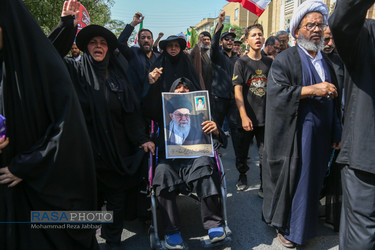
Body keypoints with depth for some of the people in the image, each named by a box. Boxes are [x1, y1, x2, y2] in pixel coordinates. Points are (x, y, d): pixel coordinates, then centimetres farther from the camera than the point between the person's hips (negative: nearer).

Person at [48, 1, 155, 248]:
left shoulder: (117, 74, 5)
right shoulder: (77, 70, 0)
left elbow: (131, 109, 4)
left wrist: (141, 139, -1)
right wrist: (66, 22, -27)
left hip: (117, 149, 2)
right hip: (89, 150, -1)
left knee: (117, 198, 11)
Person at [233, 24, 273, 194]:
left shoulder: (270, 62, 8)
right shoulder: (241, 62, -2)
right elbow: (237, 90, -8)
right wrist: (244, 116, -15)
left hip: (266, 117, 2)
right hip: (247, 118, -2)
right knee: (242, 151, 12)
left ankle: (265, 186, 18)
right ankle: (242, 176, 36)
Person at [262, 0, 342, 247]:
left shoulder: (328, 63, 15)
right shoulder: (285, 59, -4)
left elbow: (334, 101, 15)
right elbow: (276, 91, -18)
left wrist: (337, 134, 12)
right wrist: (311, 90, -22)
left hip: (321, 136, 6)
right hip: (294, 136, -6)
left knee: (313, 181, 13)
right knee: (290, 181, 2)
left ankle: (305, 225, 31)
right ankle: (286, 227, 21)